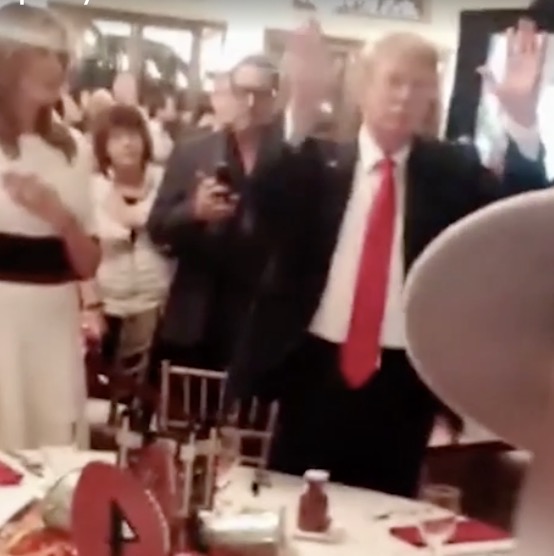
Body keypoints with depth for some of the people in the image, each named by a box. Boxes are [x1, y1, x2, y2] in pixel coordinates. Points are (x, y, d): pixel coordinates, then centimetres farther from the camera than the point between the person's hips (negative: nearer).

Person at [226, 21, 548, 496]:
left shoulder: (451, 169, 4)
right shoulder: (317, 161, 2)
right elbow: (266, 206, -15)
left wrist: (522, 118, -19)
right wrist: (301, 114, -28)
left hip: (404, 380, 1)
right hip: (315, 369, 0)